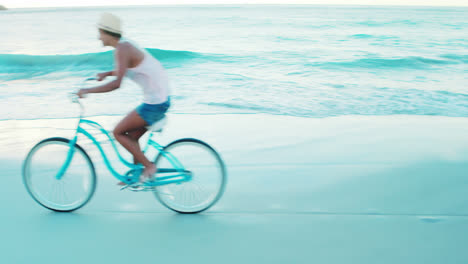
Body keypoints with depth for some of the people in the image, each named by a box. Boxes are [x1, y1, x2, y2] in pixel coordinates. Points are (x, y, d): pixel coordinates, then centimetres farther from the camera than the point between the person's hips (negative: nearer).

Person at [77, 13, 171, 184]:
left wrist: (87, 91, -19)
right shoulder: (126, 45, 13)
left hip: (154, 104, -9)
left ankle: (148, 166, 3)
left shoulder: (122, 50, -16)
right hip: (161, 100, 9)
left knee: (118, 132, 0)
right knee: (131, 136, 17)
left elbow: (116, 84, -27)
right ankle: (137, 176, 24)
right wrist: (107, 73, 17)